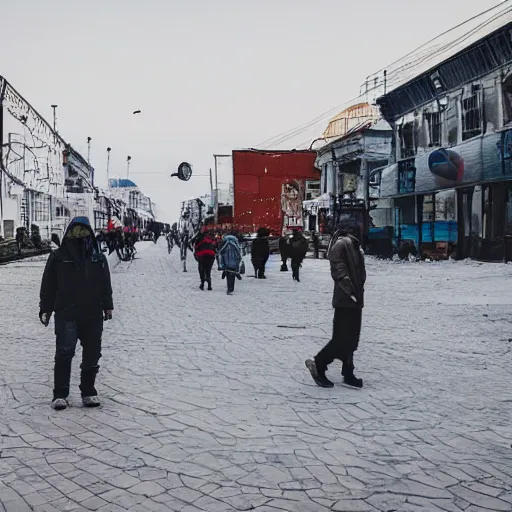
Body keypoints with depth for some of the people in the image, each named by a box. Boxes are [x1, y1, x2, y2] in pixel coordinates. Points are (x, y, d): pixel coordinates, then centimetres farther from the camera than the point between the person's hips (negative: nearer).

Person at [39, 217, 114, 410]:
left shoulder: (98, 258, 9)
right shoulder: (58, 257, 1)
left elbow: (105, 284, 14)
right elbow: (48, 286, 4)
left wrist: (107, 305, 7)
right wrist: (45, 309, 1)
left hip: (93, 315, 3)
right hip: (66, 314, -3)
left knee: (92, 354, 7)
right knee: (64, 353, -8)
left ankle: (88, 392, 18)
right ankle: (60, 394, -1)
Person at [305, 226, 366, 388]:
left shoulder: (355, 244, 14)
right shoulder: (342, 243, -16)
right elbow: (339, 271, -22)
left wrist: (358, 294, 17)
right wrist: (350, 292, -23)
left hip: (355, 300, 10)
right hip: (345, 300, -10)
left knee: (351, 339, 12)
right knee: (342, 339, -7)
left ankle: (348, 373, 19)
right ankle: (318, 364, 8)